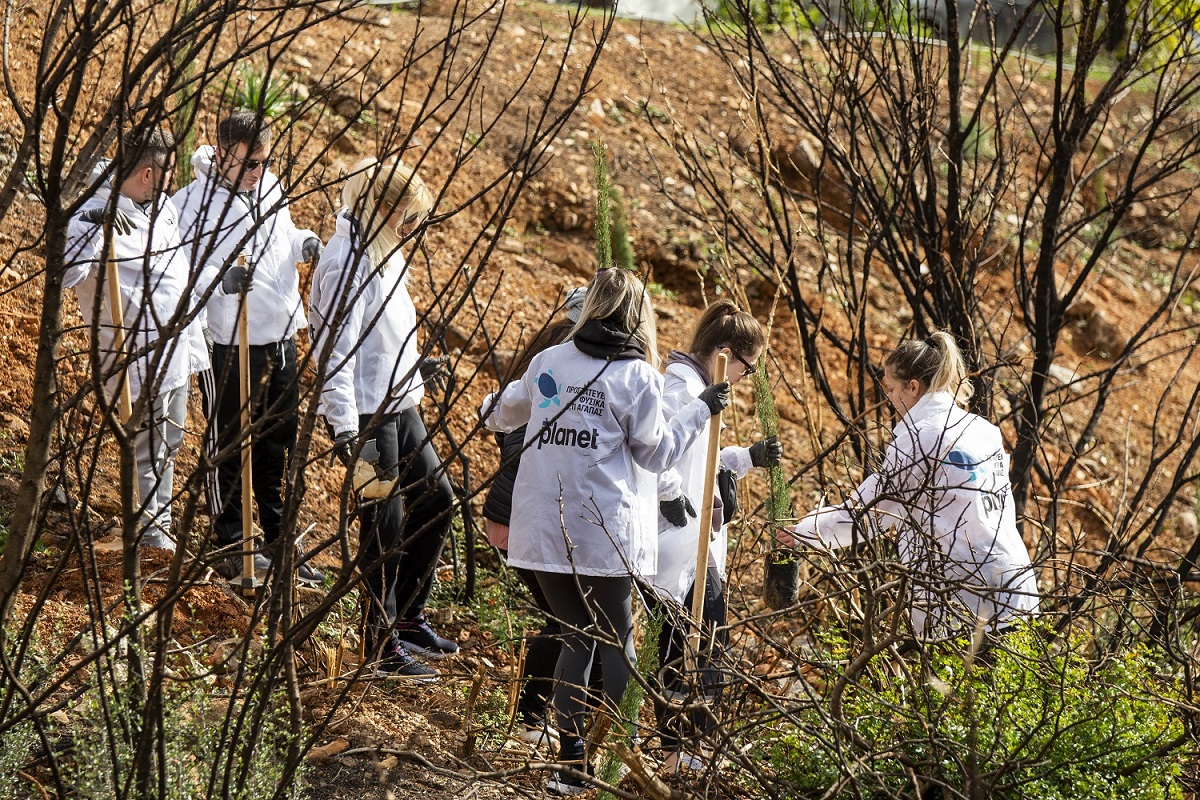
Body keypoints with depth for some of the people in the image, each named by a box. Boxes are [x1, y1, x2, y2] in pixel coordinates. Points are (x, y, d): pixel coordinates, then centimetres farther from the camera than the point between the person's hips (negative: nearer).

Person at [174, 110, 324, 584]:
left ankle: (279, 542, 28)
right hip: (228, 346, -7)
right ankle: (231, 546, 17)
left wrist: (304, 244, 1)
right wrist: (219, 280, -39)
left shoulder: (271, 187, 7)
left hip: (280, 339, 7)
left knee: (278, 447, 16)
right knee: (228, 448, 4)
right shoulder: (192, 204, -16)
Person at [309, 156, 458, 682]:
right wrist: (346, 430, -27)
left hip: (399, 408, 10)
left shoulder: (380, 254, 9)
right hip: (367, 416, -10)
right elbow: (335, 351, -24)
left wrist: (415, 368, 33)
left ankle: (407, 615, 30)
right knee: (384, 527, -3)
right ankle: (384, 644, 8)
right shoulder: (346, 263, -20)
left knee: (436, 499, 18)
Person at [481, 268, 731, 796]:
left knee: (576, 641, 13)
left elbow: (502, 414, 23)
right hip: (605, 534, -4)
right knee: (617, 643, 10)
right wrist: (699, 411, 12)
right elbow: (656, 454, 1)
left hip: (544, 530, 4)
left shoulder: (548, 362, 6)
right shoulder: (637, 375, -7)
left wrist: (490, 410, 47)